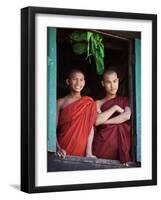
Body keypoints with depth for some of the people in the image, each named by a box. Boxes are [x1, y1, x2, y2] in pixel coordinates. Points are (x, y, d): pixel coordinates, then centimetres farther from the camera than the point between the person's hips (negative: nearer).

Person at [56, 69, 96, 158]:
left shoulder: (89, 103, 4)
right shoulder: (60, 102, 1)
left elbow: (91, 128, -1)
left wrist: (89, 152, -10)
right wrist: (58, 148, -16)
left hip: (81, 151, 1)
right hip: (64, 150, -1)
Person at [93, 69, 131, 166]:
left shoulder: (125, 100, 14)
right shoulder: (99, 103, 11)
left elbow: (127, 116, -6)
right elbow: (96, 121, -7)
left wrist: (105, 121, -6)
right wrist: (115, 108, -5)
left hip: (121, 143, 0)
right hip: (103, 142, 0)